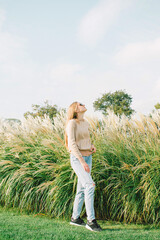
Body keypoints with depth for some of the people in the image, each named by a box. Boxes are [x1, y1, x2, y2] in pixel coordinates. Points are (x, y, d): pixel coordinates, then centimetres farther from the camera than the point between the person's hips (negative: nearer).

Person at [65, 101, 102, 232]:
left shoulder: (86, 123, 12)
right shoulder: (72, 123, -11)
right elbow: (72, 143, -19)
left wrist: (92, 146, 4)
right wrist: (82, 161, -25)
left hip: (88, 157, 8)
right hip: (77, 158, -8)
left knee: (82, 188, 9)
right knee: (90, 185, -19)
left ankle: (75, 218, 21)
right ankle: (91, 220, -14)